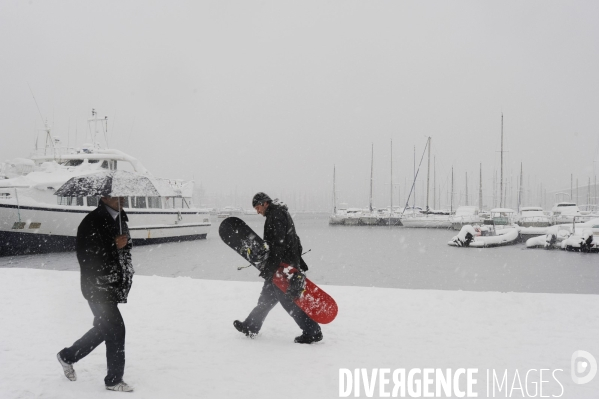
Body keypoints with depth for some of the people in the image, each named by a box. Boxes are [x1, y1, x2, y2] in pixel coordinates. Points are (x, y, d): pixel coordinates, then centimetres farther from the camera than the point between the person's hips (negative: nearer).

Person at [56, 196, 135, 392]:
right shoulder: (92, 222, -17)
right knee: (116, 328, -7)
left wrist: (127, 274, 13)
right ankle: (114, 380, 8)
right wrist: (113, 247, -25)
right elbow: (86, 257, -21)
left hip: (114, 286, 9)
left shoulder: (120, 219, 9)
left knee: (104, 328, 17)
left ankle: (67, 356, 37)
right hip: (97, 287, -9)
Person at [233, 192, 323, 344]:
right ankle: (251, 327, 29)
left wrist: (269, 267, -23)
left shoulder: (276, 216, -14)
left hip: (283, 267, -11)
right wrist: (299, 261, 24)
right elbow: (294, 240, 23)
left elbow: (278, 244, -23)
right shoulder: (281, 213, 19)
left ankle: (313, 332, -3)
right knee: (267, 296, 18)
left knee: (288, 299, -7)